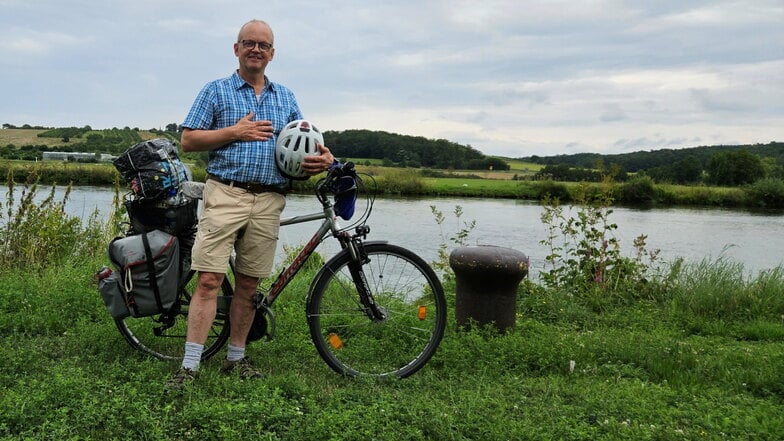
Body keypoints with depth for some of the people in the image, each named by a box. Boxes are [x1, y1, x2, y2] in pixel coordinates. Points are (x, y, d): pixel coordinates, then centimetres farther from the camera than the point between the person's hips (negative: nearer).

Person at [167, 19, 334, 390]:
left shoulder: (286, 98, 19)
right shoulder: (216, 91, 8)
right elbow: (188, 140, 2)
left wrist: (323, 157, -4)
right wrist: (235, 131, -9)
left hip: (268, 201, 3)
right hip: (225, 195, -3)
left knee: (249, 283, 8)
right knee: (209, 280, -9)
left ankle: (236, 358, 20)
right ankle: (190, 365, -5)